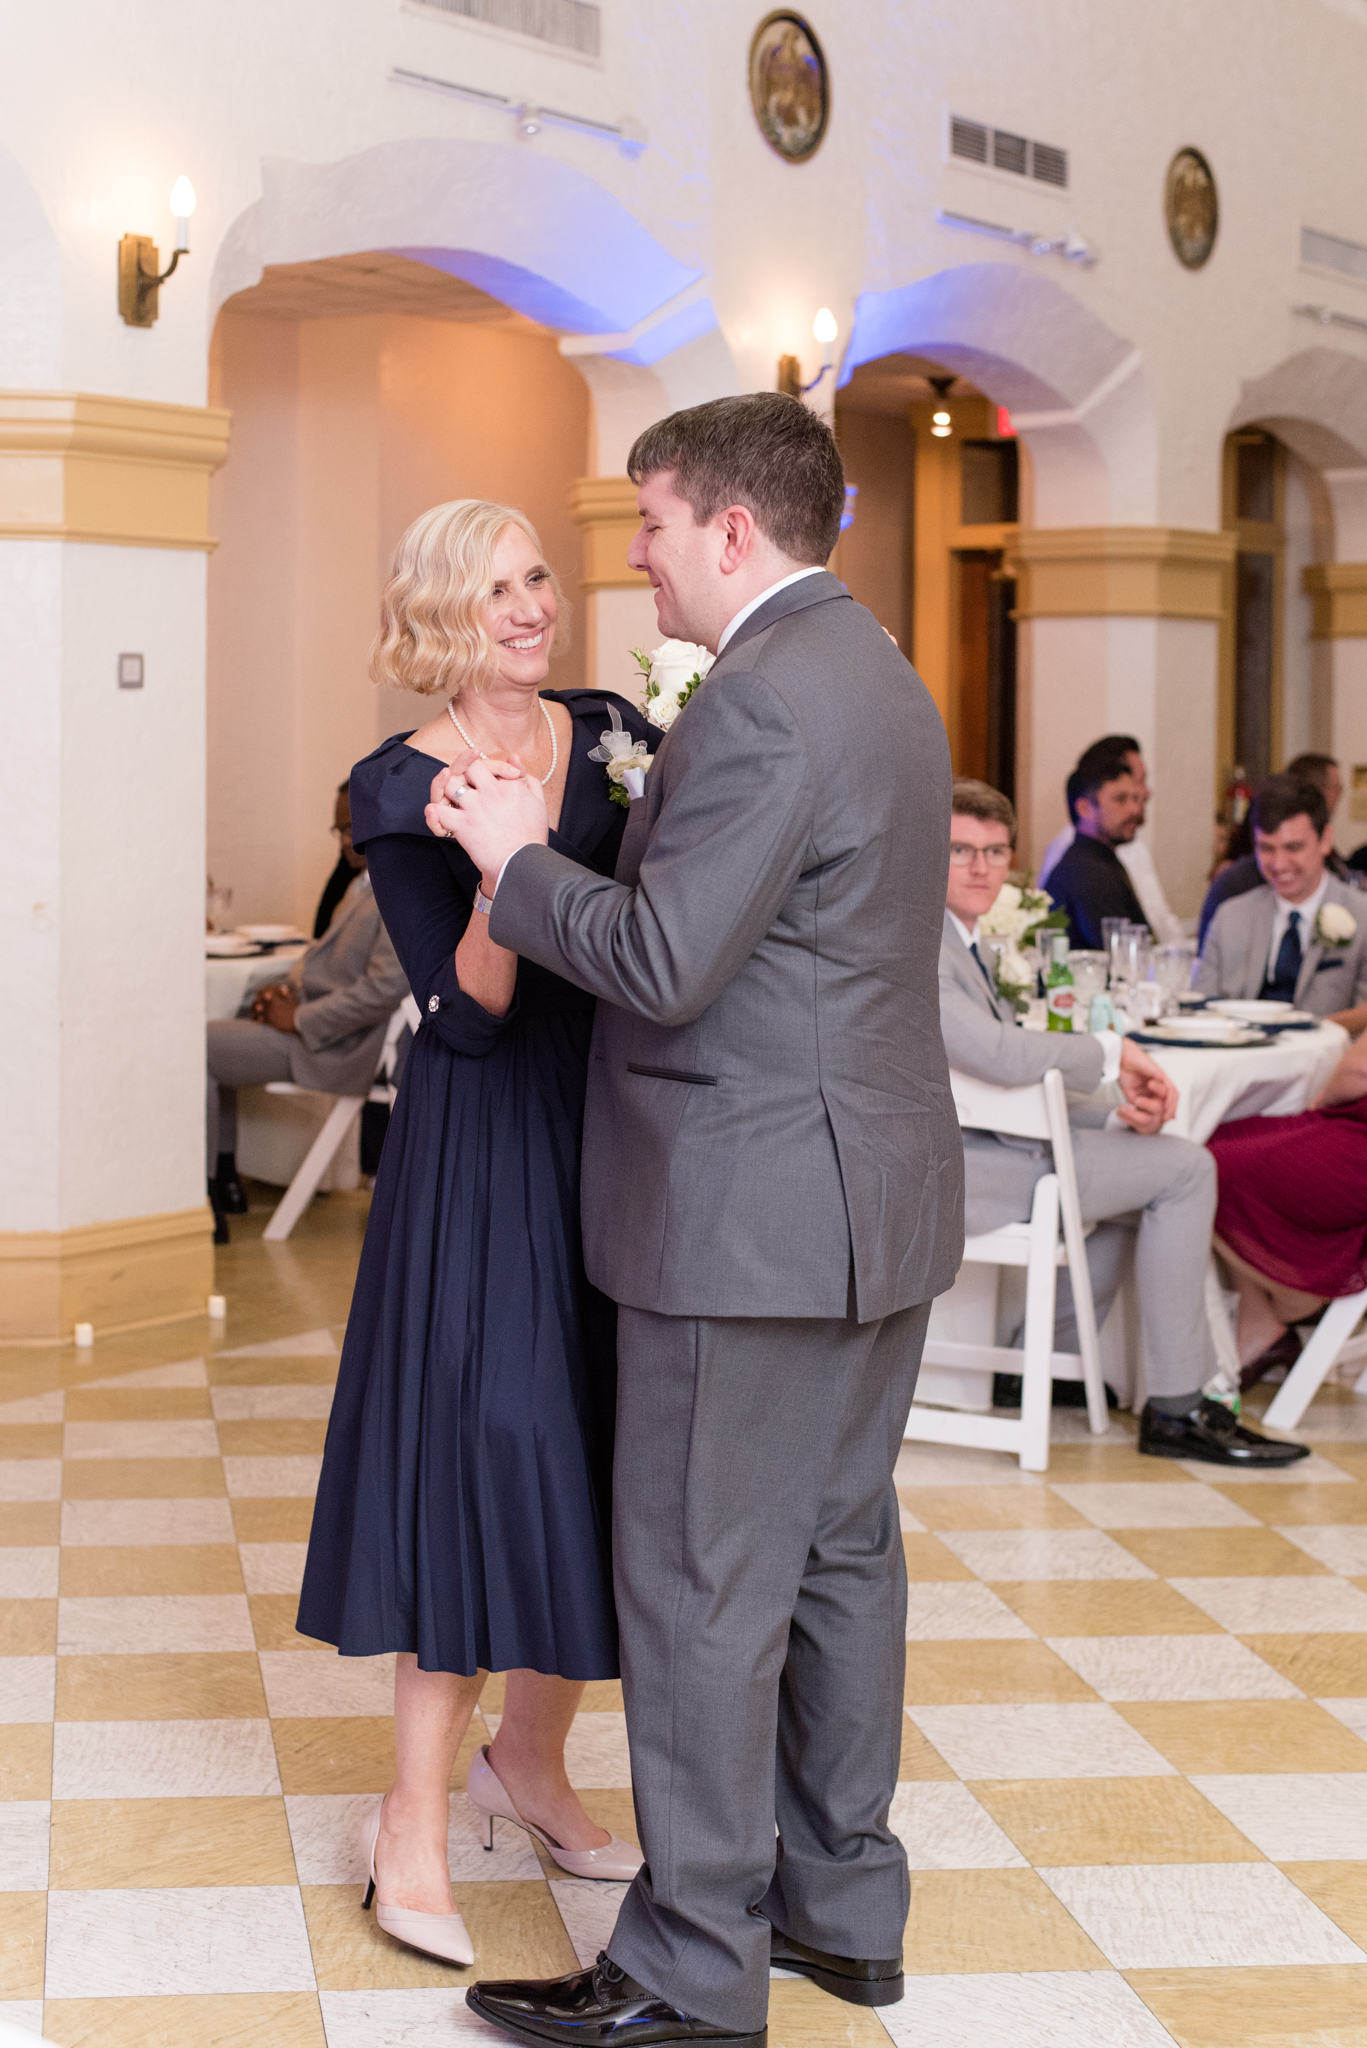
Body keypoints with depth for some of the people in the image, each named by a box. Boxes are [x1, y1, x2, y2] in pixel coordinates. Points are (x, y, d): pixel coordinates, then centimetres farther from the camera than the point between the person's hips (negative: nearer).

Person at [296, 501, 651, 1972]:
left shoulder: (612, 735, 6)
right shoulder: (401, 789, -8)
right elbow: (465, 1016, -14)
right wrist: (498, 872, -28)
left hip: (620, 1130, 5)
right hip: (485, 1148, -5)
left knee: (599, 1446, 10)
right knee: (482, 1445, -7)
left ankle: (527, 1758, 30)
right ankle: (413, 1833, 4)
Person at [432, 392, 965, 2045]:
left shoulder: (762, 698, -19)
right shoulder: (879, 677, 14)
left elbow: (663, 963, -22)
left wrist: (518, 861, -7)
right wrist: (576, 843, 12)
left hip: (755, 1212, -10)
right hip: (877, 1193, 10)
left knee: (704, 1585, -2)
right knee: (841, 1551, 17)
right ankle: (840, 1905, 28)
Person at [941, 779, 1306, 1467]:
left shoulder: (958, 942, 15)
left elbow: (1007, 1074, 14)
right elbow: (1005, 1057, -30)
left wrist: (1118, 1107, -2)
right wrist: (1110, 1053, -13)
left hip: (980, 1145, 11)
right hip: (951, 1169, -11)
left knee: (1141, 1154, 26)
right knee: (1185, 1168, -10)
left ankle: (1056, 1358, 28)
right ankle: (1175, 1409, -5)